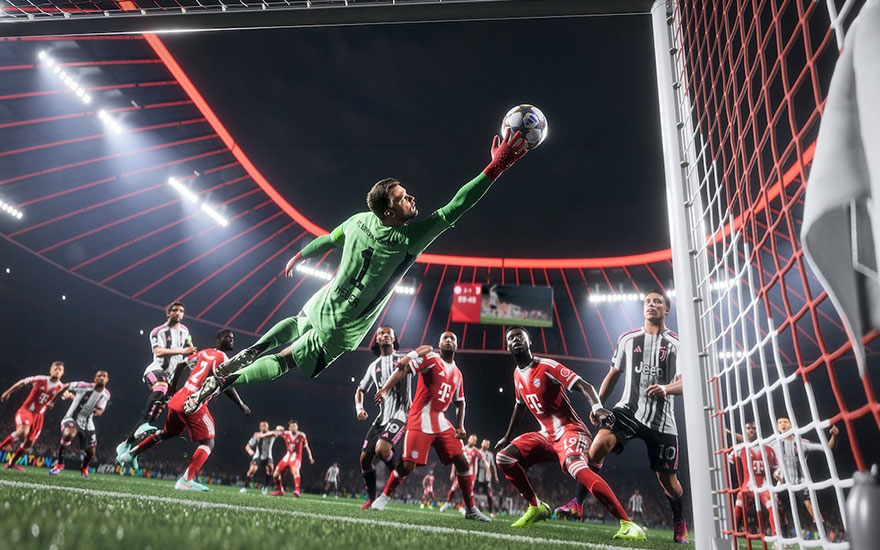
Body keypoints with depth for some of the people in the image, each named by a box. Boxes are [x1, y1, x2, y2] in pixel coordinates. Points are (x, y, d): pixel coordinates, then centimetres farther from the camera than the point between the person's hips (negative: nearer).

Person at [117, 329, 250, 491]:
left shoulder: (205, 353, 16)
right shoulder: (221, 357, -7)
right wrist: (241, 405, -5)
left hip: (178, 399, 9)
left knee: (167, 433, 32)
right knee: (207, 443, -5)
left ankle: (131, 454, 41)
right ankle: (186, 480, -18)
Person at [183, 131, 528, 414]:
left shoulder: (359, 221, -10)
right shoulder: (409, 240, -28)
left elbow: (326, 241, 8)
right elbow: (454, 209, -29)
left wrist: (298, 257, 28)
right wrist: (495, 168, -27)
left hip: (322, 303, 6)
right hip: (342, 329, -6)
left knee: (295, 325, 38)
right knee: (284, 360, 9)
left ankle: (246, 354, 25)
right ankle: (226, 381, 3)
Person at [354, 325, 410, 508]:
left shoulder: (404, 358, 3)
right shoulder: (374, 366, 17)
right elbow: (360, 390, 26)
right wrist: (359, 408, 7)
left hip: (401, 413, -6)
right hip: (382, 417, 6)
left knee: (381, 449, -26)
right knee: (365, 458, 2)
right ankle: (371, 499, 18)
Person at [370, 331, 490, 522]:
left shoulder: (457, 374, 16)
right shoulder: (431, 358, -5)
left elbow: (460, 402, 26)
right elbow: (403, 369, -16)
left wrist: (460, 426, 14)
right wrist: (385, 389, -30)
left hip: (441, 423, 6)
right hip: (420, 421, -6)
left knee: (462, 462, 1)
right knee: (407, 465, -10)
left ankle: (470, 509, 14)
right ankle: (384, 496, 16)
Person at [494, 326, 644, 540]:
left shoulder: (546, 366, -14)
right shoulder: (517, 374, 10)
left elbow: (583, 386, -21)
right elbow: (520, 406, 25)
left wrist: (597, 407, -41)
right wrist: (507, 436, 30)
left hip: (570, 430, -8)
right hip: (547, 434, 8)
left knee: (575, 466, -36)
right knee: (504, 457, -1)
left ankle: (627, 524, -33)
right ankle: (536, 507, 12)